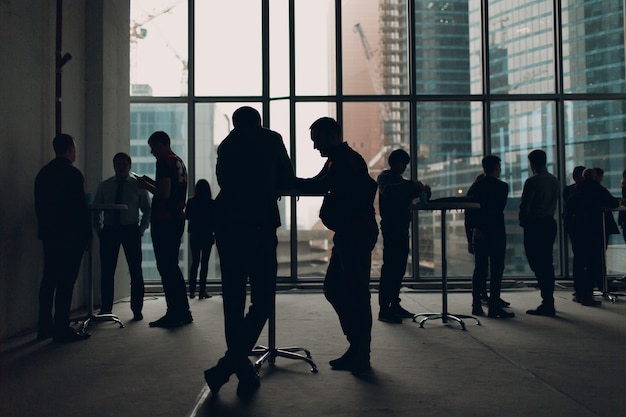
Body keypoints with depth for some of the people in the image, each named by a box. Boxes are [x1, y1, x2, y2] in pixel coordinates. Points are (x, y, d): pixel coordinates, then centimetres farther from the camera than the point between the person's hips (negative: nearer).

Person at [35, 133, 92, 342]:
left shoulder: (43, 173, 11)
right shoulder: (73, 173, -12)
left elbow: (39, 205, 14)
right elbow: (81, 208, -15)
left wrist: (45, 228, 20)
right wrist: (87, 235, -9)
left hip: (49, 234, 8)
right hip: (70, 235, -8)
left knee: (49, 279, 12)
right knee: (66, 281, -5)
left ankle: (45, 326, 18)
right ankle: (62, 328, -3)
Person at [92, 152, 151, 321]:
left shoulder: (138, 185, 6)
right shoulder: (104, 186, 11)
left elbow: (147, 209, 7)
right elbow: (95, 210, 13)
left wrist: (141, 229, -3)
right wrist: (99, 229, 2)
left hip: (131, 231, -2)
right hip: (109, 231, 2)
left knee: (135, 271, -1)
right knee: (107, 271, 2)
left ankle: (137, 310, 6)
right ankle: (105, 309, 11)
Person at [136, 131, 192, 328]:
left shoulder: (164, 162, -11)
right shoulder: (179, 162, 18)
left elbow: (164, 194, -20)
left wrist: (146, 185, -5)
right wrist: (152, 182, 21)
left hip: (163, 221, -10)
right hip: (177, 219, 10)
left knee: (166, 268, -5)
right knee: (172, 266, 15)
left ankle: (174, 314, -3)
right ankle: (183, 312, 18)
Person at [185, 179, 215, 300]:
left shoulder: (191, 202, -4)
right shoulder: (211, 203, -11)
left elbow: (186, 216, 9)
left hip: (194, 235, 2)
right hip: (207, 235, -2)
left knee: (194, 262, 12)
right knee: (204, 263, 2)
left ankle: (192, 291, 12)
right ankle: (202, 291, 2)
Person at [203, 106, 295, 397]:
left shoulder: (226, 144, 19)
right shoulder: (271, 139, 9)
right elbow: (288, 181, 13)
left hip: (225, 225, 5)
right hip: (258, 225, -5)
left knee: (233, 299, 10)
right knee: (262, 299, 0)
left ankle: (244, 372, 16)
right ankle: (228, 366, -12)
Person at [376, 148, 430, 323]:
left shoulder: (400, 181, 23)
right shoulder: (384, 177, -1)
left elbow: (410, 197, 20)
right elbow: (387, 191, -22)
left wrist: (423, 190, 0)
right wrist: (412, 186, -26)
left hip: (402, 228, 8)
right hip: (390, 228, -8)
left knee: (399, 268, 8)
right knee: (389, 268, -11)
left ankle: (394, 305, 14)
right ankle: (384, 310, -11)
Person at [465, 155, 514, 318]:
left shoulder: (475, 186, 8)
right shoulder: (502, 187, -6)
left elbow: (468, 210, 3)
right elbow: (499, 209, -4)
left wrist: (474, 228, 1)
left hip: (478, 233, 5)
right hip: (496, 231, -5)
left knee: (479, 268, 10)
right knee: (496, 270, -2)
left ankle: (476, 305, 12)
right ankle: (494, 307, -4)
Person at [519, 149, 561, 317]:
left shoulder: (532, 181, -13)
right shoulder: (555, 181, 10)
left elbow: (525, 205, -13)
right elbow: (555, 203, 14)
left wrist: (523, 222, 3)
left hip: (534, 226, -8)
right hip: (550, 223, 8)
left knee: (537, 264, -6)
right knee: (547, 263, 14)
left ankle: (547, 304, -8)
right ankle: (549, 302, 20)